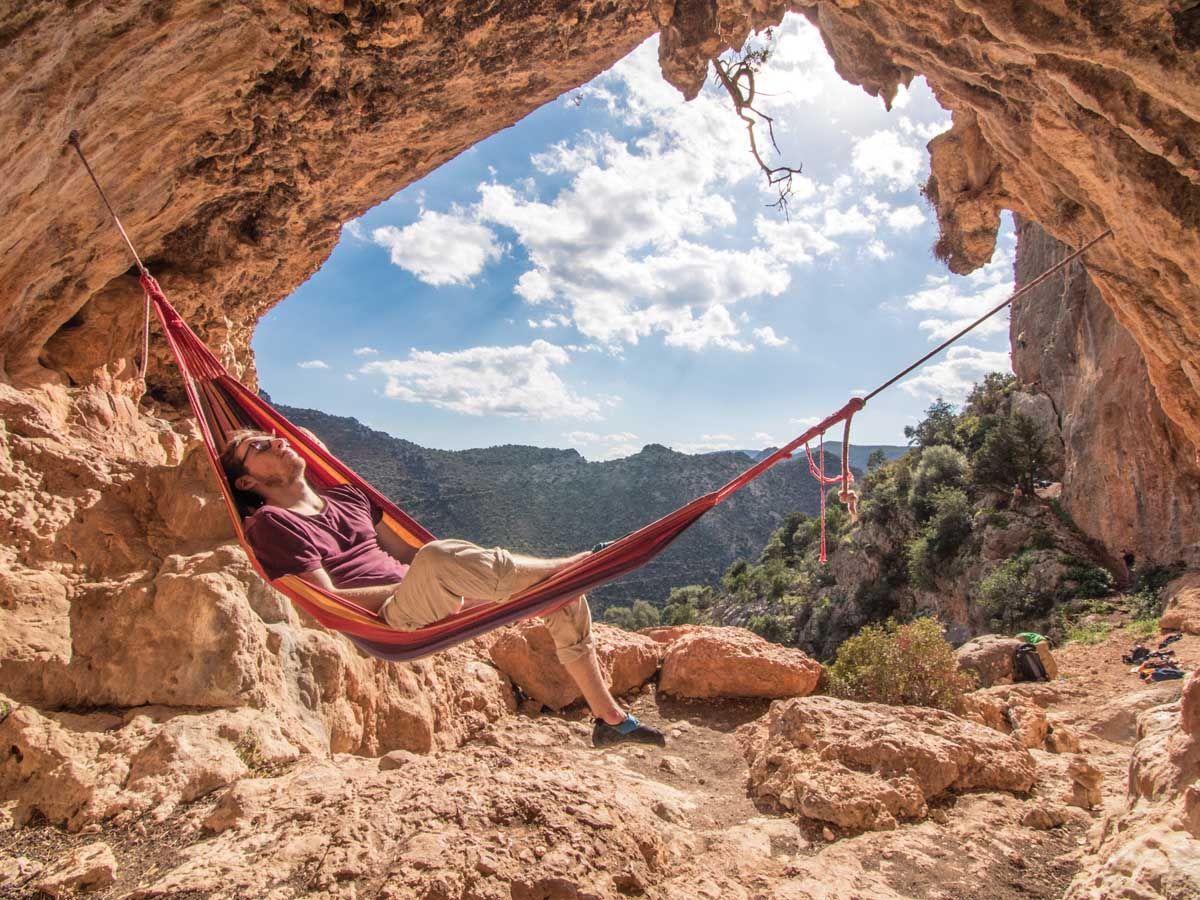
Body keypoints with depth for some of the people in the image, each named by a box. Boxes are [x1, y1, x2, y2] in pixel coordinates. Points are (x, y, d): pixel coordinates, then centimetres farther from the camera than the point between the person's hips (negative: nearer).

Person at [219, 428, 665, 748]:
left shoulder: (346, 497, 24)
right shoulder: (270, 524, 0)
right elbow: (326, 599, -10)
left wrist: (447, 578, 7)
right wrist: (411, 585, -16)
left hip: (433, 602, 8)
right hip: (392, 617, -8)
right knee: (438, 558, -40)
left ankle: (609, 717, 7)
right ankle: (574, 566, -19)